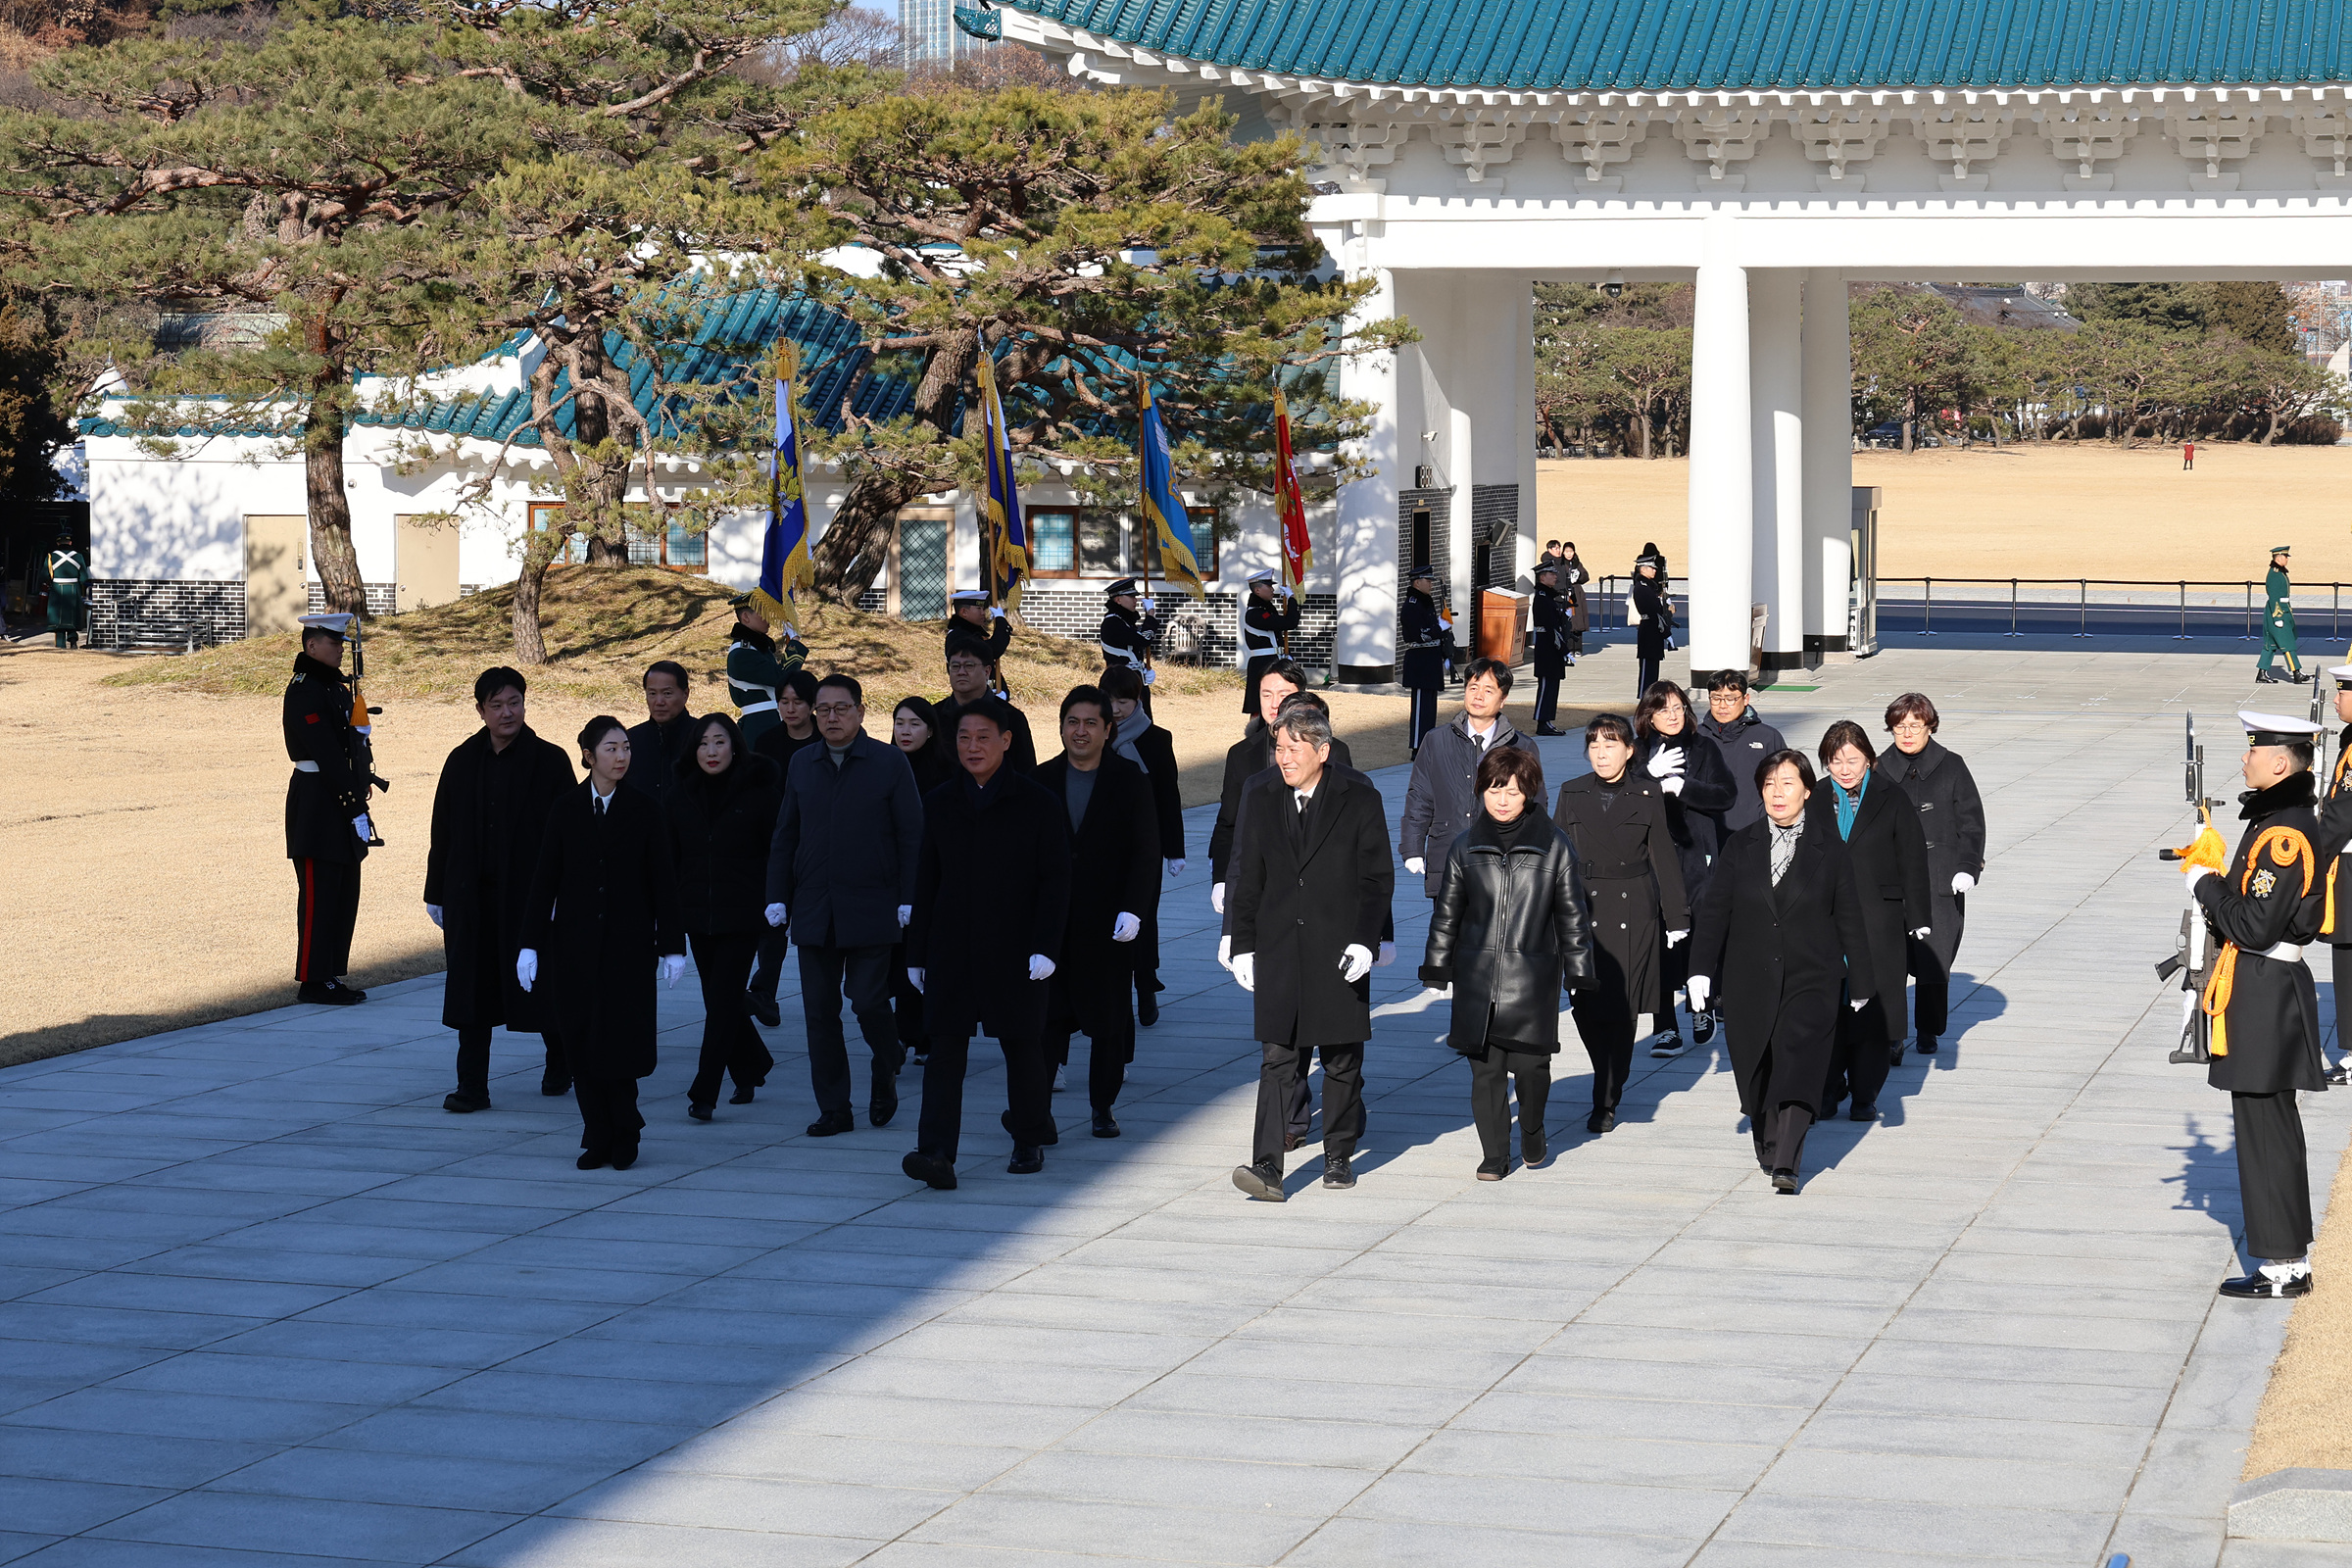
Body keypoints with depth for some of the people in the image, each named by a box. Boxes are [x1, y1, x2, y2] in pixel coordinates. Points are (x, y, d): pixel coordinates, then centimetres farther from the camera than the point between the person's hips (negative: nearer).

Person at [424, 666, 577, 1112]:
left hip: (529, 892, -3)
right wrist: (436, 894, 7)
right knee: (470, 987, 1)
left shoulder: (549, 761, -4)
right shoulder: (463, 761, 6)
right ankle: (472, 1087, 5)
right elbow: (443, 833, 9)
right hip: (471, 896, 3)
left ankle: (561, 1060, 33)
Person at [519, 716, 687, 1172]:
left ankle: (623, 1135, 12)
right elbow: (545, 879, 4)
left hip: (629, 945, -2)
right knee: (581, 1043, 1)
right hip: (575, 946, 2)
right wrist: (531, 944, 0)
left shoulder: (644, 812, 1)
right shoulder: (566, 810, 4)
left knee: (619, 1042, -5)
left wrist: (672, 946, -1)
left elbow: (663, 882, 2)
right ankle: (598, 1138, 11)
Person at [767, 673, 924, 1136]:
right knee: (820, 1012, 3)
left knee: (869, 1003, -7)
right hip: (813, 911, 4)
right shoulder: (802, 765, 10)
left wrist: (908, 899, -9)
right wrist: (778, 897, 5)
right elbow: (785, 836, 14)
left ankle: (886, 1072, 22)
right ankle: (833, 1109, 11)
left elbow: (911, 835, -2)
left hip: (871, 908, -4)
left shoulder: (890, 762, -1)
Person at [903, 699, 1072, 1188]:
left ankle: (1030, 1139, 29)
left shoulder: (1039, 806, -3)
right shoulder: (941, 804, 8)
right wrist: (917, 951, 8)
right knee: (945, 1048, -7)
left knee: (1022, 1046, 10)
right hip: (952, 952, 2)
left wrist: (1045, 946, -14)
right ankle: (937, 1154, -15)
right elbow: (926, 881, 10)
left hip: (1014, 952, -2)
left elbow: (1054, 882, -4)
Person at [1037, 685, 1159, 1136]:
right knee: (1046, 1014, -2)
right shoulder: (1043, 780, 5)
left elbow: (1145, 852, -4)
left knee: (1108, 1017, 6)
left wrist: (1133, 910, -13)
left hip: (1109, 923, -1)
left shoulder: (1129, 780, -2)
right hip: (1052, 921, 1)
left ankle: (1103, 1106, 16)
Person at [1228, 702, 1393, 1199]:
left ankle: (1339, 1157, 24)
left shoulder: (1359, 798, -2)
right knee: (1277, 1060, -6)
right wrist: (1243, 946, 7)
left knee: (1342, 1062, 8)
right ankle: (1267, 1167, -12)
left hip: (1340, 952, -2)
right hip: (1279, 951, 2)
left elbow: (1377, 877, -1)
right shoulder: (1261, 799, 7)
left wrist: (1365, 941, -11)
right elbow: (1247, 879, 12)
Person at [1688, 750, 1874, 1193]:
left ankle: (1786, 1166, -23)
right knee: (1756, 1074, 8)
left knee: (1798, 1068, -16)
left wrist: (1859, 985, 7)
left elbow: (1850, 921, 6)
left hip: (1812, 982, -2)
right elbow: (1714, 910, 6)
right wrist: (1701, 969, -4)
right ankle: (1770, 1149, 29)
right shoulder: (1741, 847, 7)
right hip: (1750, 983, 2)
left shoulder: (1830, 852, 4)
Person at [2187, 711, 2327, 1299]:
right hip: (2270, 988, 10)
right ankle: (2289, 1256, 22)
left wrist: (2206, 884, -12)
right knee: (2272, 1127, 15)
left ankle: (2283, 1265, 1)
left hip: (2263, 994, -10)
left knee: (2265, 1128, -4)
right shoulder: (2283, 821, 12)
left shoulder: (2284, 834, -20)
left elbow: (2256, 925, -24)